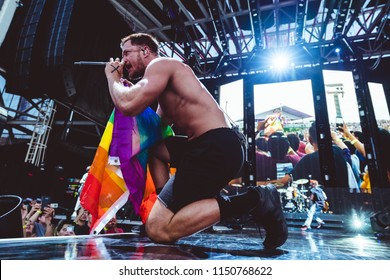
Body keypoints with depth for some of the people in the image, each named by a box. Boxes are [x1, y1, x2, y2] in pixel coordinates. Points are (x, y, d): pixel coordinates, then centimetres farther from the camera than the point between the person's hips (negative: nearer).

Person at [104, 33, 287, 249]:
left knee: (157, 229, -10)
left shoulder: (160, 64, 0)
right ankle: (166, 208, 19)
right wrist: (129, 88, 27)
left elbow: (128, 106, -16)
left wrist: (112, 77, 7)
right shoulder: (165, 78, 28)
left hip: (217, 148, -10)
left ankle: (253, 200, -12)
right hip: (217, 146, 10)